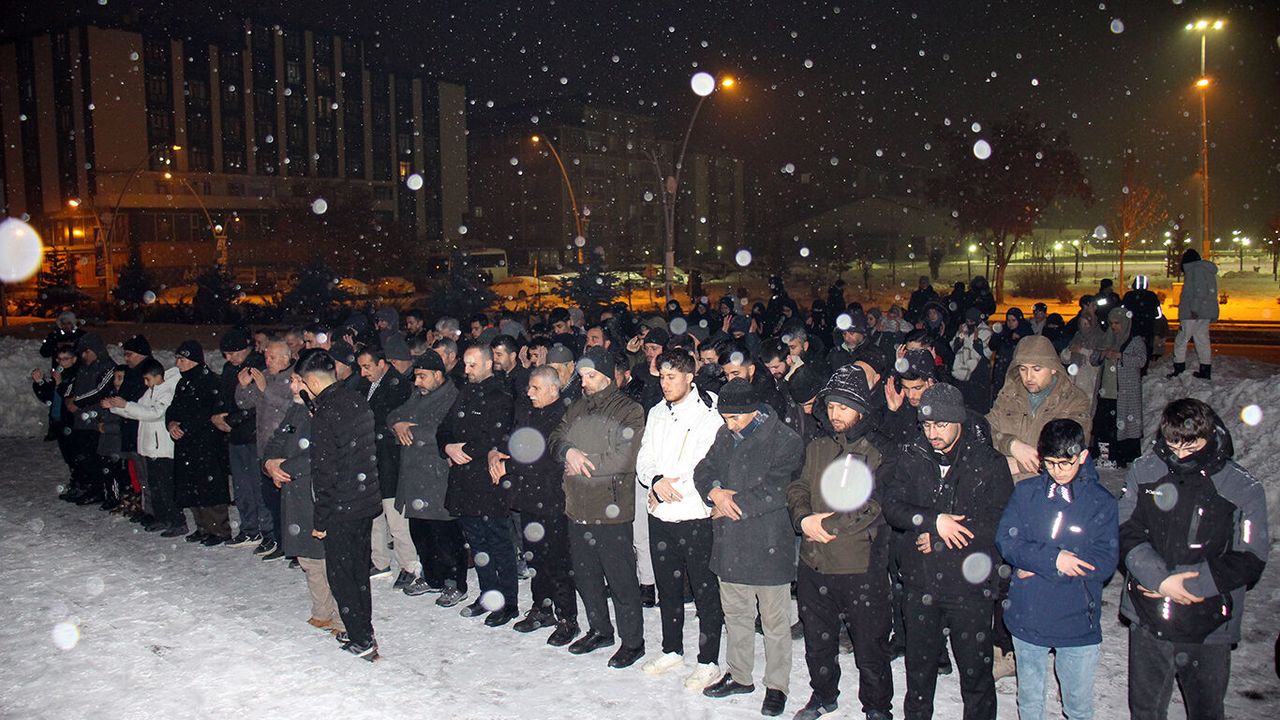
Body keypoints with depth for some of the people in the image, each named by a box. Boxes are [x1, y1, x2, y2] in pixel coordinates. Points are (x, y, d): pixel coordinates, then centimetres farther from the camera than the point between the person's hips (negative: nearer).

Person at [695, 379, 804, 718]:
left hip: (768, 543, -6)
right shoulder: (725, 435, 8)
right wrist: (715, 493, -12)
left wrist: (732, 503, -12)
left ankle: (777, 685, 21)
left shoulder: (786, 441, -13)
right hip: (729, 543, 6)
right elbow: (703, 470, 10)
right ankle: (739, 675, 35)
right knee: (735, 613, 19)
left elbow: (773, 492, -20)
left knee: (774, 619, 6)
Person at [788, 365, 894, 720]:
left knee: (870, 645, 7)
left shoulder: (878, 453, -8)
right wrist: (805, 518, -13)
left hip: (862, 567, -5)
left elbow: (873, 507, -17)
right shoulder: (817, 448, 10)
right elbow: (797, 489, 7)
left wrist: (826, 525, -16)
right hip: (814, 563, 5)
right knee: (818, 640, 20)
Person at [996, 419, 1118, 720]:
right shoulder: (1025, 492, -1)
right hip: (1027, 617, 1)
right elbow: (1006, 542, -8)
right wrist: (1053, 559, -23)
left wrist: (1035, 566, -16)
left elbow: (1105, 563, -13)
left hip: (1078, 622, -1)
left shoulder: (1101, 502, -6)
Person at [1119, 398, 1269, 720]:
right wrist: (1161, 580, -20)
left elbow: (1249, 560, -9)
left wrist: (1186, 582, -17)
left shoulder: (1243, 488, -9)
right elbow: (1127, 534, -6)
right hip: (1148, 621, 2)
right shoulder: (1144, 472, -4)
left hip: (1209, 626, -1)